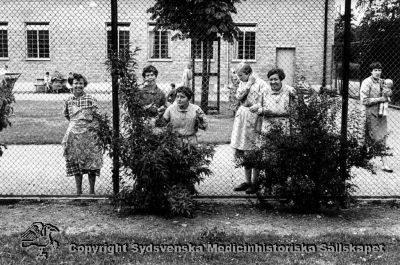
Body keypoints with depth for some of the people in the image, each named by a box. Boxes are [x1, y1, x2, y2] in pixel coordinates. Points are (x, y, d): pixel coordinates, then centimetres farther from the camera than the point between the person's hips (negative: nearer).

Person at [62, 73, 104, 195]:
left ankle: (91, 191, 10)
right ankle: (78, 191, 16)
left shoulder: (91, 100, -4)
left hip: (89, 135, -3)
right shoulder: (68, 101, 7)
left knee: (91, 163, -1)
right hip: (74, 136, 3)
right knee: (75, 164, 6)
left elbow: (96, 118, -4)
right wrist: (76, 123, 11)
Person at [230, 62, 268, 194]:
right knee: (243, 154, 8)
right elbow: (238, 96, 0)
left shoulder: (261, 84, -6)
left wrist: (257, 107, -30)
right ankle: (248, 181, 18)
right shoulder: (243, 83, 15)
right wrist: (249, 83, -6)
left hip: (253, 119, -7)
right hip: (241, 118, 7)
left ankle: (255, 182, 6)